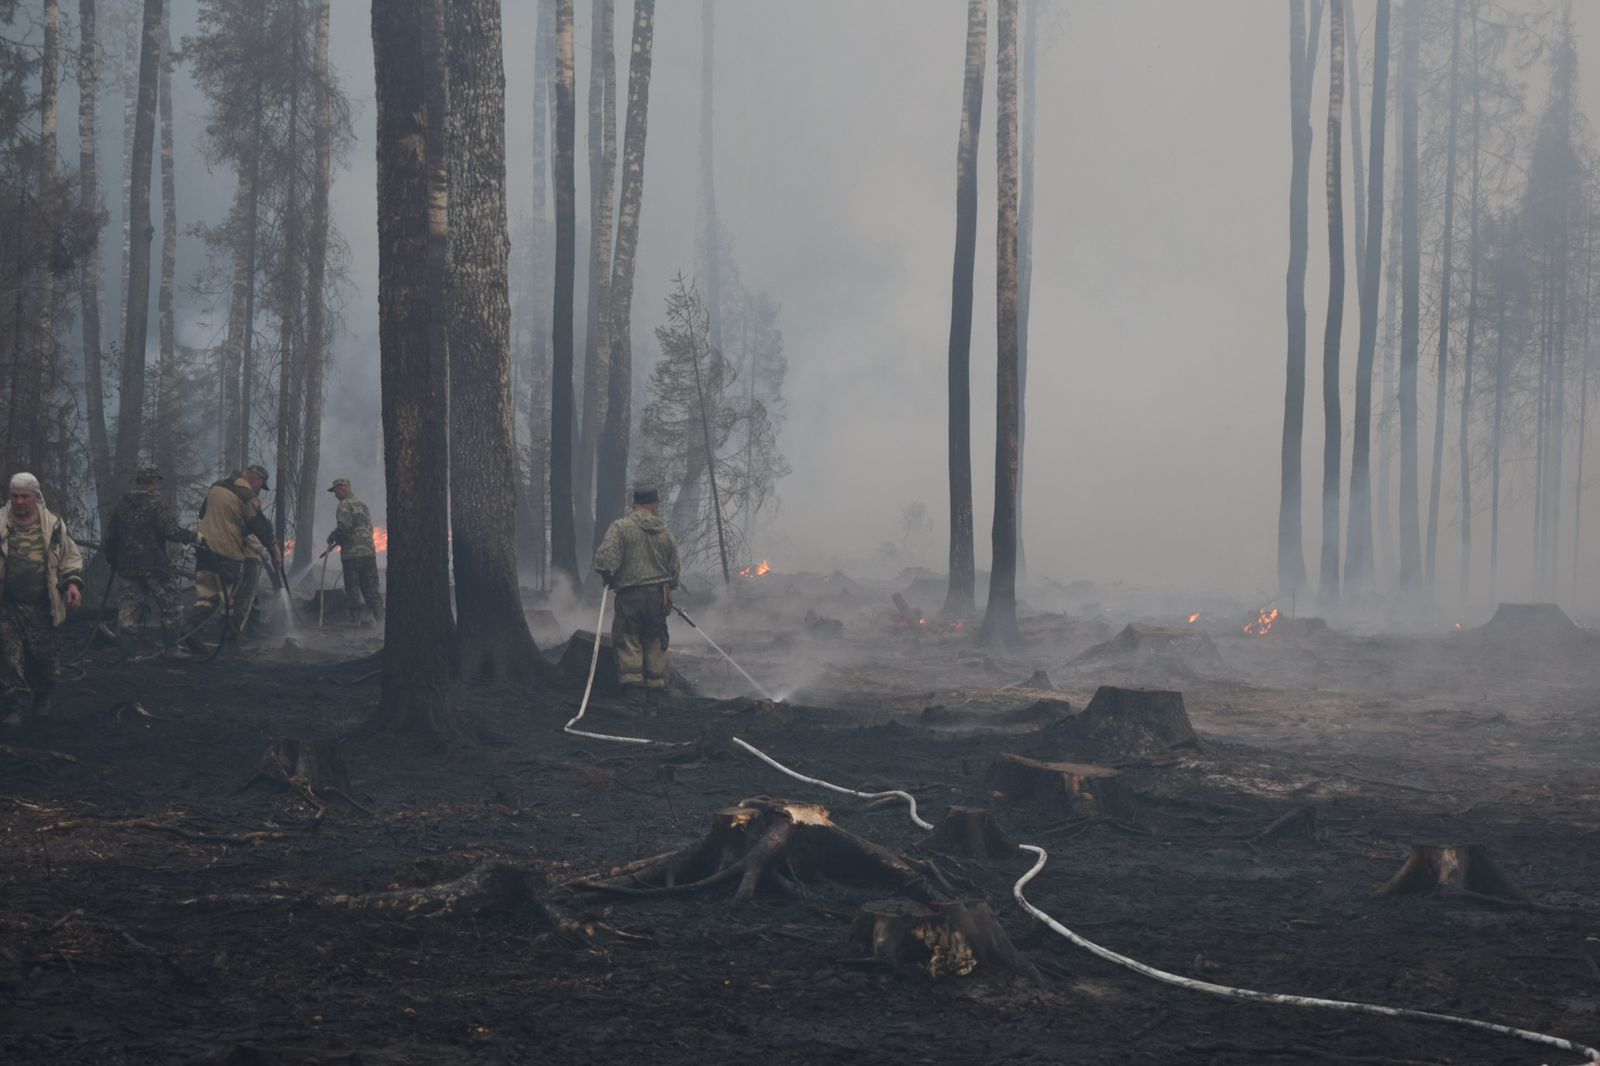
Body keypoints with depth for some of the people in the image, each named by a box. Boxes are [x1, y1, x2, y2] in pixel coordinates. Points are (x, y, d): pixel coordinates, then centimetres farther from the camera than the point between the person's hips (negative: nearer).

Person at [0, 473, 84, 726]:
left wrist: (73, 582, -1)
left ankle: (40, 700, 29)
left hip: (43, 606, 1)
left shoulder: (53, 524, 5)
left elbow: (71, 557, 13)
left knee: (45, 656, 6)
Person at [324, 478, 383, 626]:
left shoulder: (345, 505, -6)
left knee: (352, 589, -1)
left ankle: (356, 619, -2)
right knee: (371, 588, 9)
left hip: (352, 553, -7)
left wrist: (331, 538, -1)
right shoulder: (363, 505, 19)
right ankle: (379, 618, 4)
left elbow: (344, 527, -19)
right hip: (369, 551, 7)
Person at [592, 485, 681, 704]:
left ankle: (634, 684, -6)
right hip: (658, 595, 4)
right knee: (655, 643, 11)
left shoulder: (621, 527, -6)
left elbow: (605, 558, -16)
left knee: (628, 640, 2)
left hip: (630, 595, -4)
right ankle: (655, 688, 13)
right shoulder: (665, 532, 8)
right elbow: (674, 568, 14)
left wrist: (608, 578, 3)